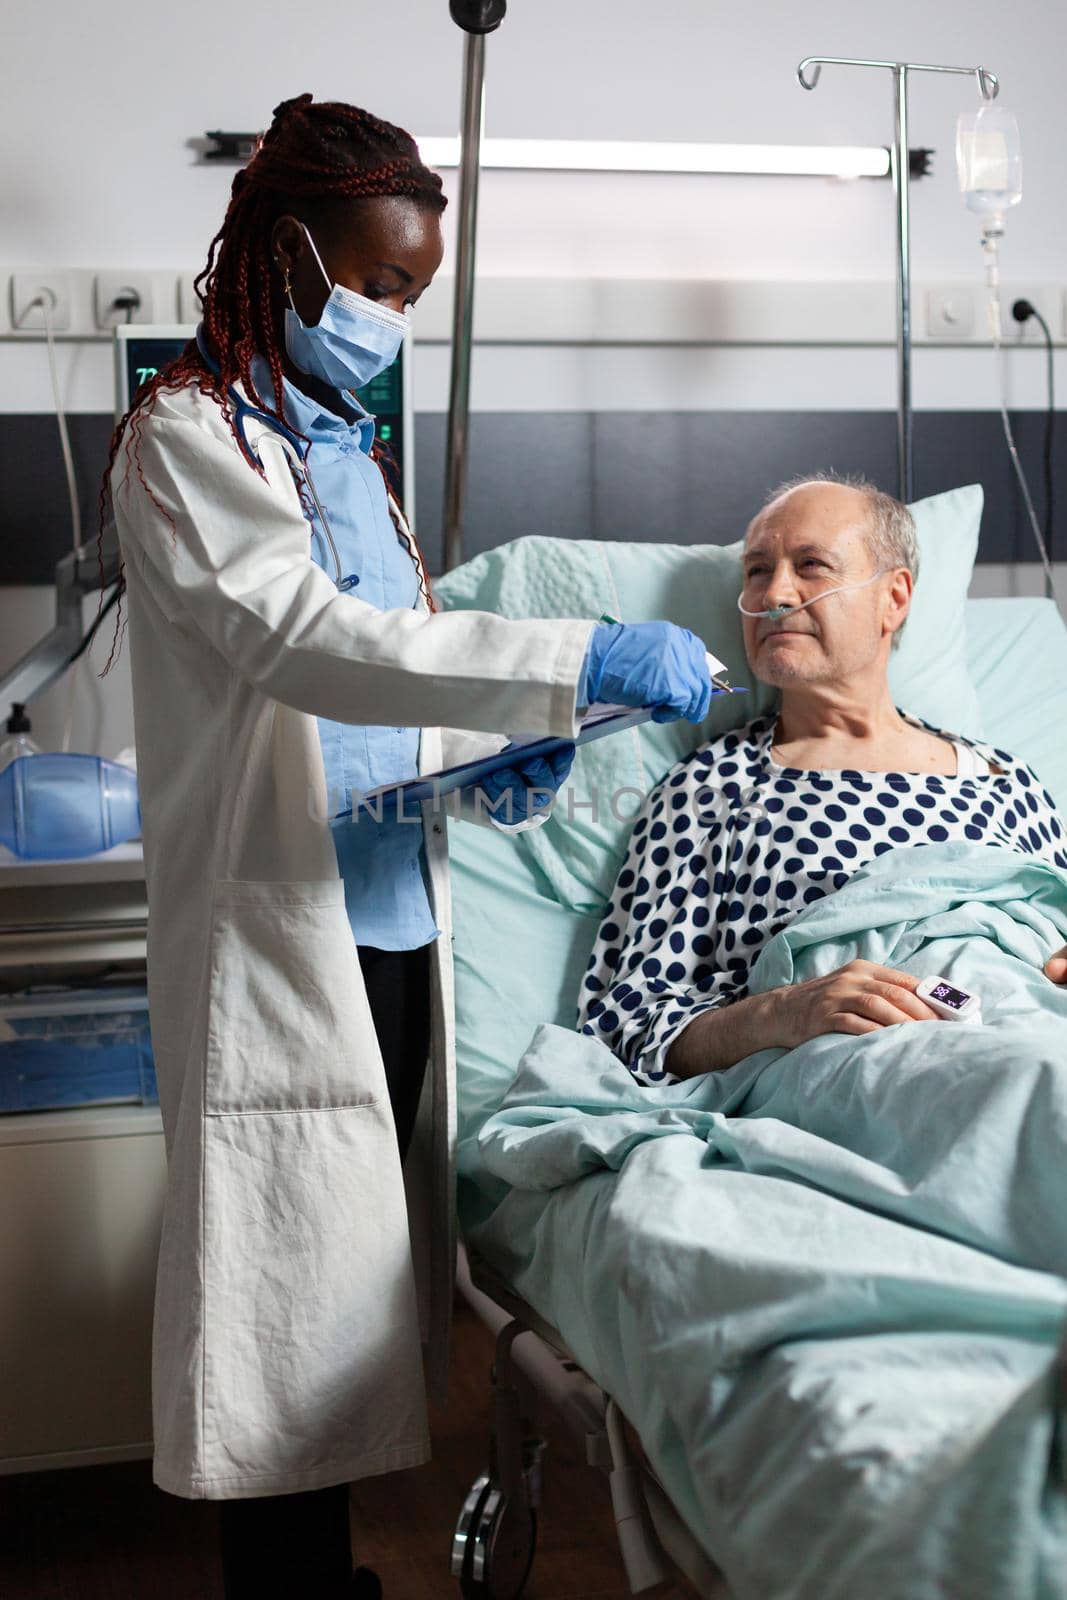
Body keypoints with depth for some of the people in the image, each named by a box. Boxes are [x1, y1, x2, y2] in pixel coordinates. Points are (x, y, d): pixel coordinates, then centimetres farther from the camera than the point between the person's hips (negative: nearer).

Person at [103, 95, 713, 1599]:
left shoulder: (342, 442, 18)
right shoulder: (188, 435, -8)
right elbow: (296, 637, -23)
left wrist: (490, 756, 2)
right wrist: (580, 663, -28)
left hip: (393, 919, 8)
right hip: (281, 934, -8)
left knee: (358, 1261, 12)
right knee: (295, 1277, -3)